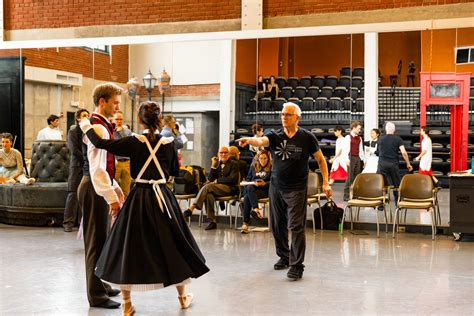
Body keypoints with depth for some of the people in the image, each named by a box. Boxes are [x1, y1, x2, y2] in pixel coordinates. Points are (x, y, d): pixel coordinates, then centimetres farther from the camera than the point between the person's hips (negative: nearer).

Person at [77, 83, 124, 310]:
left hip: (100, 187, 11)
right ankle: (96, 295, 6)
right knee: (96, 241, -3)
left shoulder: (102, 126, 15)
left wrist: (116, 188, 25)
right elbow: (96, 168, -26)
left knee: (101, 239, 19)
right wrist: (111, 197, -28)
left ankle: (101, 286, 33)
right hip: (94, 189, -11)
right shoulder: (98, 128, -18)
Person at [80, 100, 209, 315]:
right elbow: (175, 171, 9)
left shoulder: (133, 142, -8)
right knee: (172, 244, 14)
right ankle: (183, 297, 26)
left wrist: (86, 127, 3)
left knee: (130, 245, 8)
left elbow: (101, 144, -13)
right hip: (163, 197, 2)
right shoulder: (168, 143, -2)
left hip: (139, 198, -2)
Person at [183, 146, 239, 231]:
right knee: (209, 195, -32)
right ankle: (212, 221, -29)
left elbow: (232, 179, -8)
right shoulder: (217, 163, 19)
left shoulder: (233, 164, 6)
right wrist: (213, 165, 1)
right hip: (217, 188, 4)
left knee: (208, 186, -30)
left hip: (229, 188, -4)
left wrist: (217, 180, -7)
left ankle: (191, 208, -33)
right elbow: (210, 179, 10)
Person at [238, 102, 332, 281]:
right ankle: (284, 256, 32)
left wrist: (326, 182, -1)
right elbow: (261, 141, -21)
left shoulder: (307, 138, -3)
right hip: (276, 187, 4)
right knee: (277, 225, 13)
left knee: (296, 227, -8)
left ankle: (296, 266, -3)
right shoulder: (275, 136, 1)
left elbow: (320, 159, 5)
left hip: (296, 189, -4)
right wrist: (249, 140, -44)